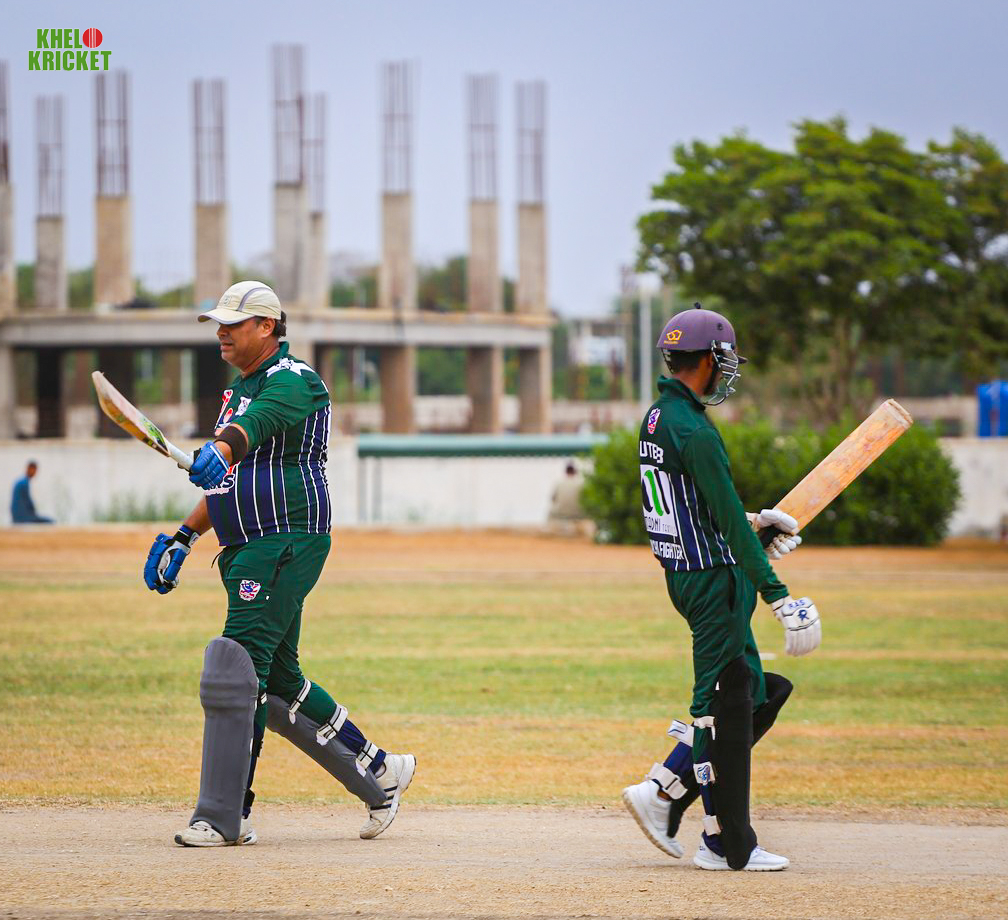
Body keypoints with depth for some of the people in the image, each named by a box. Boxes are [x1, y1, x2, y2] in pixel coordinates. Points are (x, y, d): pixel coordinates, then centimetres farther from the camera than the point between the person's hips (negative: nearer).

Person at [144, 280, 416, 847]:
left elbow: (259, 422, -34)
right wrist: (183, 540, 20)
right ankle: (380, 772, 24)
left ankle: (225, 817, -18)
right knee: (278, 683, 13)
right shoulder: (238, 389, 21)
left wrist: (219, 450, -54)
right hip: (248, 549, 10)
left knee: (239, 666, -17)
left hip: (288, 540, -10)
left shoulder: (292, 380, -10)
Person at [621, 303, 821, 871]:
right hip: (714, 579, -10)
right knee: (723, 708, -4)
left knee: (760, 694, 14)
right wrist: (777, 594, -23)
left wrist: (751, 525, 22)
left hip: (686, 575, 10)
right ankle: (726, 843, 1)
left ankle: (664, 793, 11)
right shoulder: (694, 432, -19)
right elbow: (729, 521, -22)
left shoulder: (657, 420, 12)